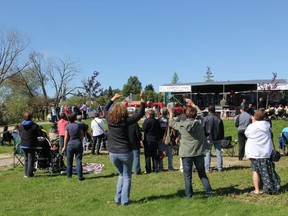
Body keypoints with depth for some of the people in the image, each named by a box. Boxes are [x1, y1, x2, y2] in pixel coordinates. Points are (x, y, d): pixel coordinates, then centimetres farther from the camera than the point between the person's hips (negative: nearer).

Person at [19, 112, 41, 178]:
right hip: (31, 145, -6)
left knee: (26, 159, 18)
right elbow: (39, 134, -12)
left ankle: (26, 173, 22)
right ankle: (29, 174, 4)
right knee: (31, 160, 3)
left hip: (23, 145, 6)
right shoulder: (35, 125, -15)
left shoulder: (21, 125, 2)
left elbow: (19, 134, 11)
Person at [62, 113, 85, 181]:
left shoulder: (67, 126, -5)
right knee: (78, 160, 0)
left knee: (69, 161, 12)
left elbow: (66, 137, -5)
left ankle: (69, 176, 18)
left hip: (70, 144, 0)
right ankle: (80, 176, -5)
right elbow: (82, 135, 5)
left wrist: (64, 146, 1)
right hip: (78, 143, 1)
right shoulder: (79, 125, -1)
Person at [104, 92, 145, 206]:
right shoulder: (125, 121, -11)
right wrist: (142, 100, -1)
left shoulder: (109, 120, 0)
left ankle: (118, 198, 17)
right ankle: (124, 200, 7)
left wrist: (113, 98, 28)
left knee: (121, 174, 22)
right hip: (125, 152, -4)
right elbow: (140, 113, -5)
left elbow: (105, 109, 21)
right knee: (127, 176, 10)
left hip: (113, 153, 4)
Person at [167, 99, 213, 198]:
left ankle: (189, 194, 8)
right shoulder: (199, 122, -5)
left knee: (187, 176, 6)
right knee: (202, 174, 16)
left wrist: (171, 113, 19)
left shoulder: (182, 125, -15)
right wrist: (192, 104, 28)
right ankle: (209, 191, 16)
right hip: (199, 152, 4)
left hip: (187, 153, -3)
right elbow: (199, 112, 16)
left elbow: (171, 123, 4)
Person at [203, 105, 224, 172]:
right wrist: (221, 138, 15)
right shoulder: (219, 119, 4)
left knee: (207, 152, 2)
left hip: (209, 138, -3)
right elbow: (222, 129, 9)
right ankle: (220, 168, 11)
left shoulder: (205, 119, -7)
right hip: (217, 138, 3)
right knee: (218, 152, 9)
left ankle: (207, 168, -1)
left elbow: (203, 129, -7)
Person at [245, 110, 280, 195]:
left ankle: (257, 190, 3)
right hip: (266, 152, 4)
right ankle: (270, 188, 17)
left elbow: (246, 133, 4)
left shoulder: (251, 127, -13)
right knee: (267, 170, 12)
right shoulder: (267, 126, 0)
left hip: (255, 153, -4)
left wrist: (253, 122, 6)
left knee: (255, 170, 4)